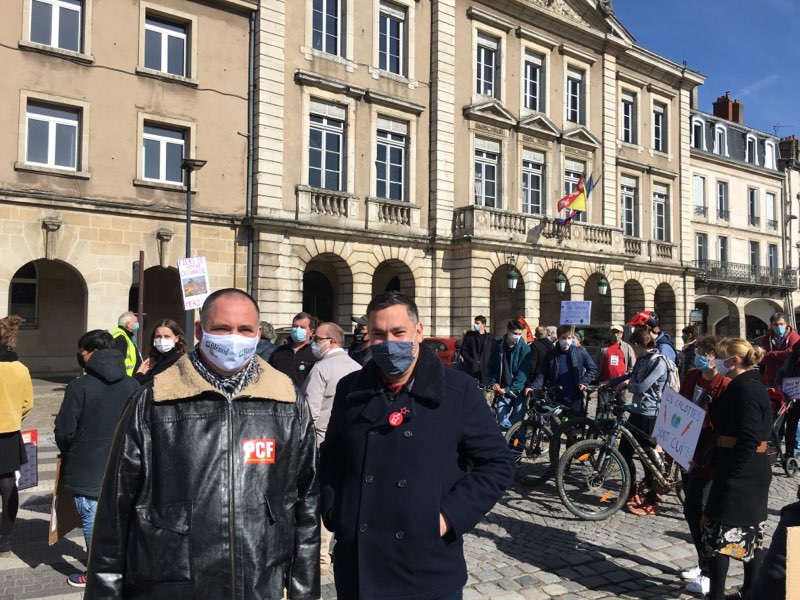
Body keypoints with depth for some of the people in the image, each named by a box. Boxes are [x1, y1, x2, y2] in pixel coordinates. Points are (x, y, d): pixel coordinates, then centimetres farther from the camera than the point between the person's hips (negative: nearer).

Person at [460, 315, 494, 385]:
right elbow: (463, 350, 6)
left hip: (484, 370, 0)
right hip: (471, 370, 0)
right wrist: (471, 361, -6)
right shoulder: (469, 335, 8)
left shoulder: (490, 338, 7)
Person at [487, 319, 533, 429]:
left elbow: (523, 373, -11)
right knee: (503, 422, -4)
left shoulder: (525, 348, -7)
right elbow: (491, 367, 10)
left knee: (517, 422, -4)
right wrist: (493, 383, -5)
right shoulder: (497, 346, 2)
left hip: (518, 391, -2)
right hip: (502, 391, 2)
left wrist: (509, 389, -16)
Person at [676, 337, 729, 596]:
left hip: (707, 460, -7)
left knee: (700, 514, -2)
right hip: (687, 455, 8)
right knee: (691, 512, 16)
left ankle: (709, 574, 13)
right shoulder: (691, 376, 4)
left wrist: (699, 458, -18)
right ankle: (703, 563, 33)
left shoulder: (725, 387, -18)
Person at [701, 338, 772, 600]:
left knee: (718, 532, -2)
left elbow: (748, 439, -24)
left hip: (739, 473, -10)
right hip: (753, 473, 10)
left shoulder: (745, 389, -18)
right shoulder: (750, 386, 13)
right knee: (751, 532, 17)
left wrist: (729, 474, -21)